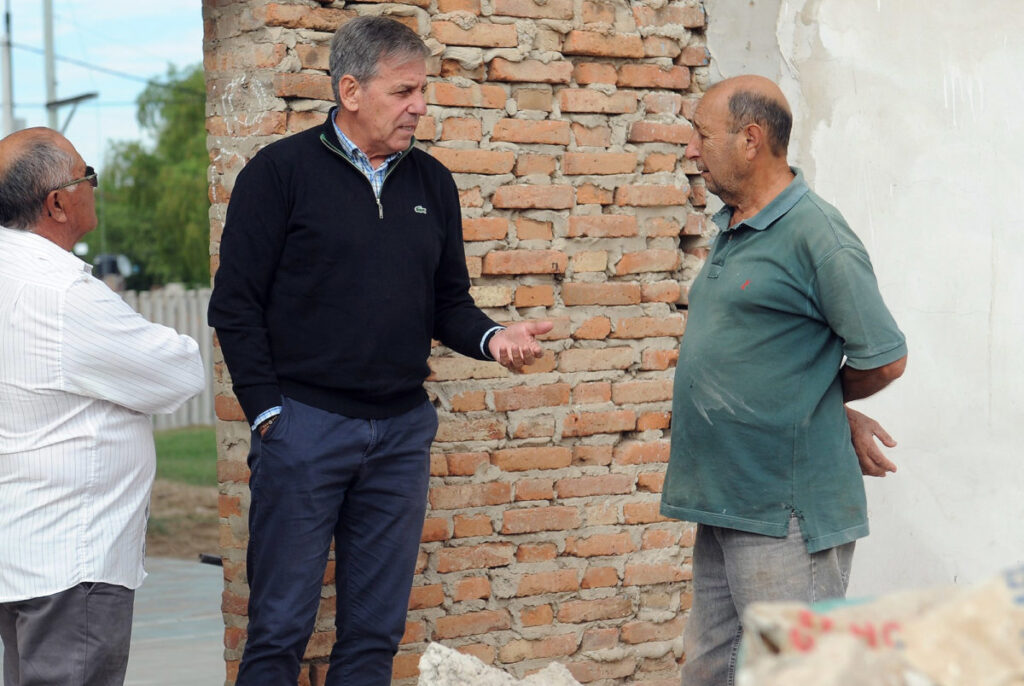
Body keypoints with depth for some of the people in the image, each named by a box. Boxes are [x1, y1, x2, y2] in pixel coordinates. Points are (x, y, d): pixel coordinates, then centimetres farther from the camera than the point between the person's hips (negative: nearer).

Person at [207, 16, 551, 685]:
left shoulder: (432, 183, 10)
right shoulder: (282, 171, -5)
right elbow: (236, 305, -5)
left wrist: (490, 337, -6)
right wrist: (268, 411, -9)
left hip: (402, 429, 5)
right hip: (304, 423, -5)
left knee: (376, 631, 10)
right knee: (280, 628, 0)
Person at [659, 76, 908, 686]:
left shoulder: (814, 233, -14)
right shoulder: (731, 229, 14)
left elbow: (884, 360, -14)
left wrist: (830, 405, 5)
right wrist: (842, 420, 10)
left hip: (786, 517, -9)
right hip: (723, 500, 9)